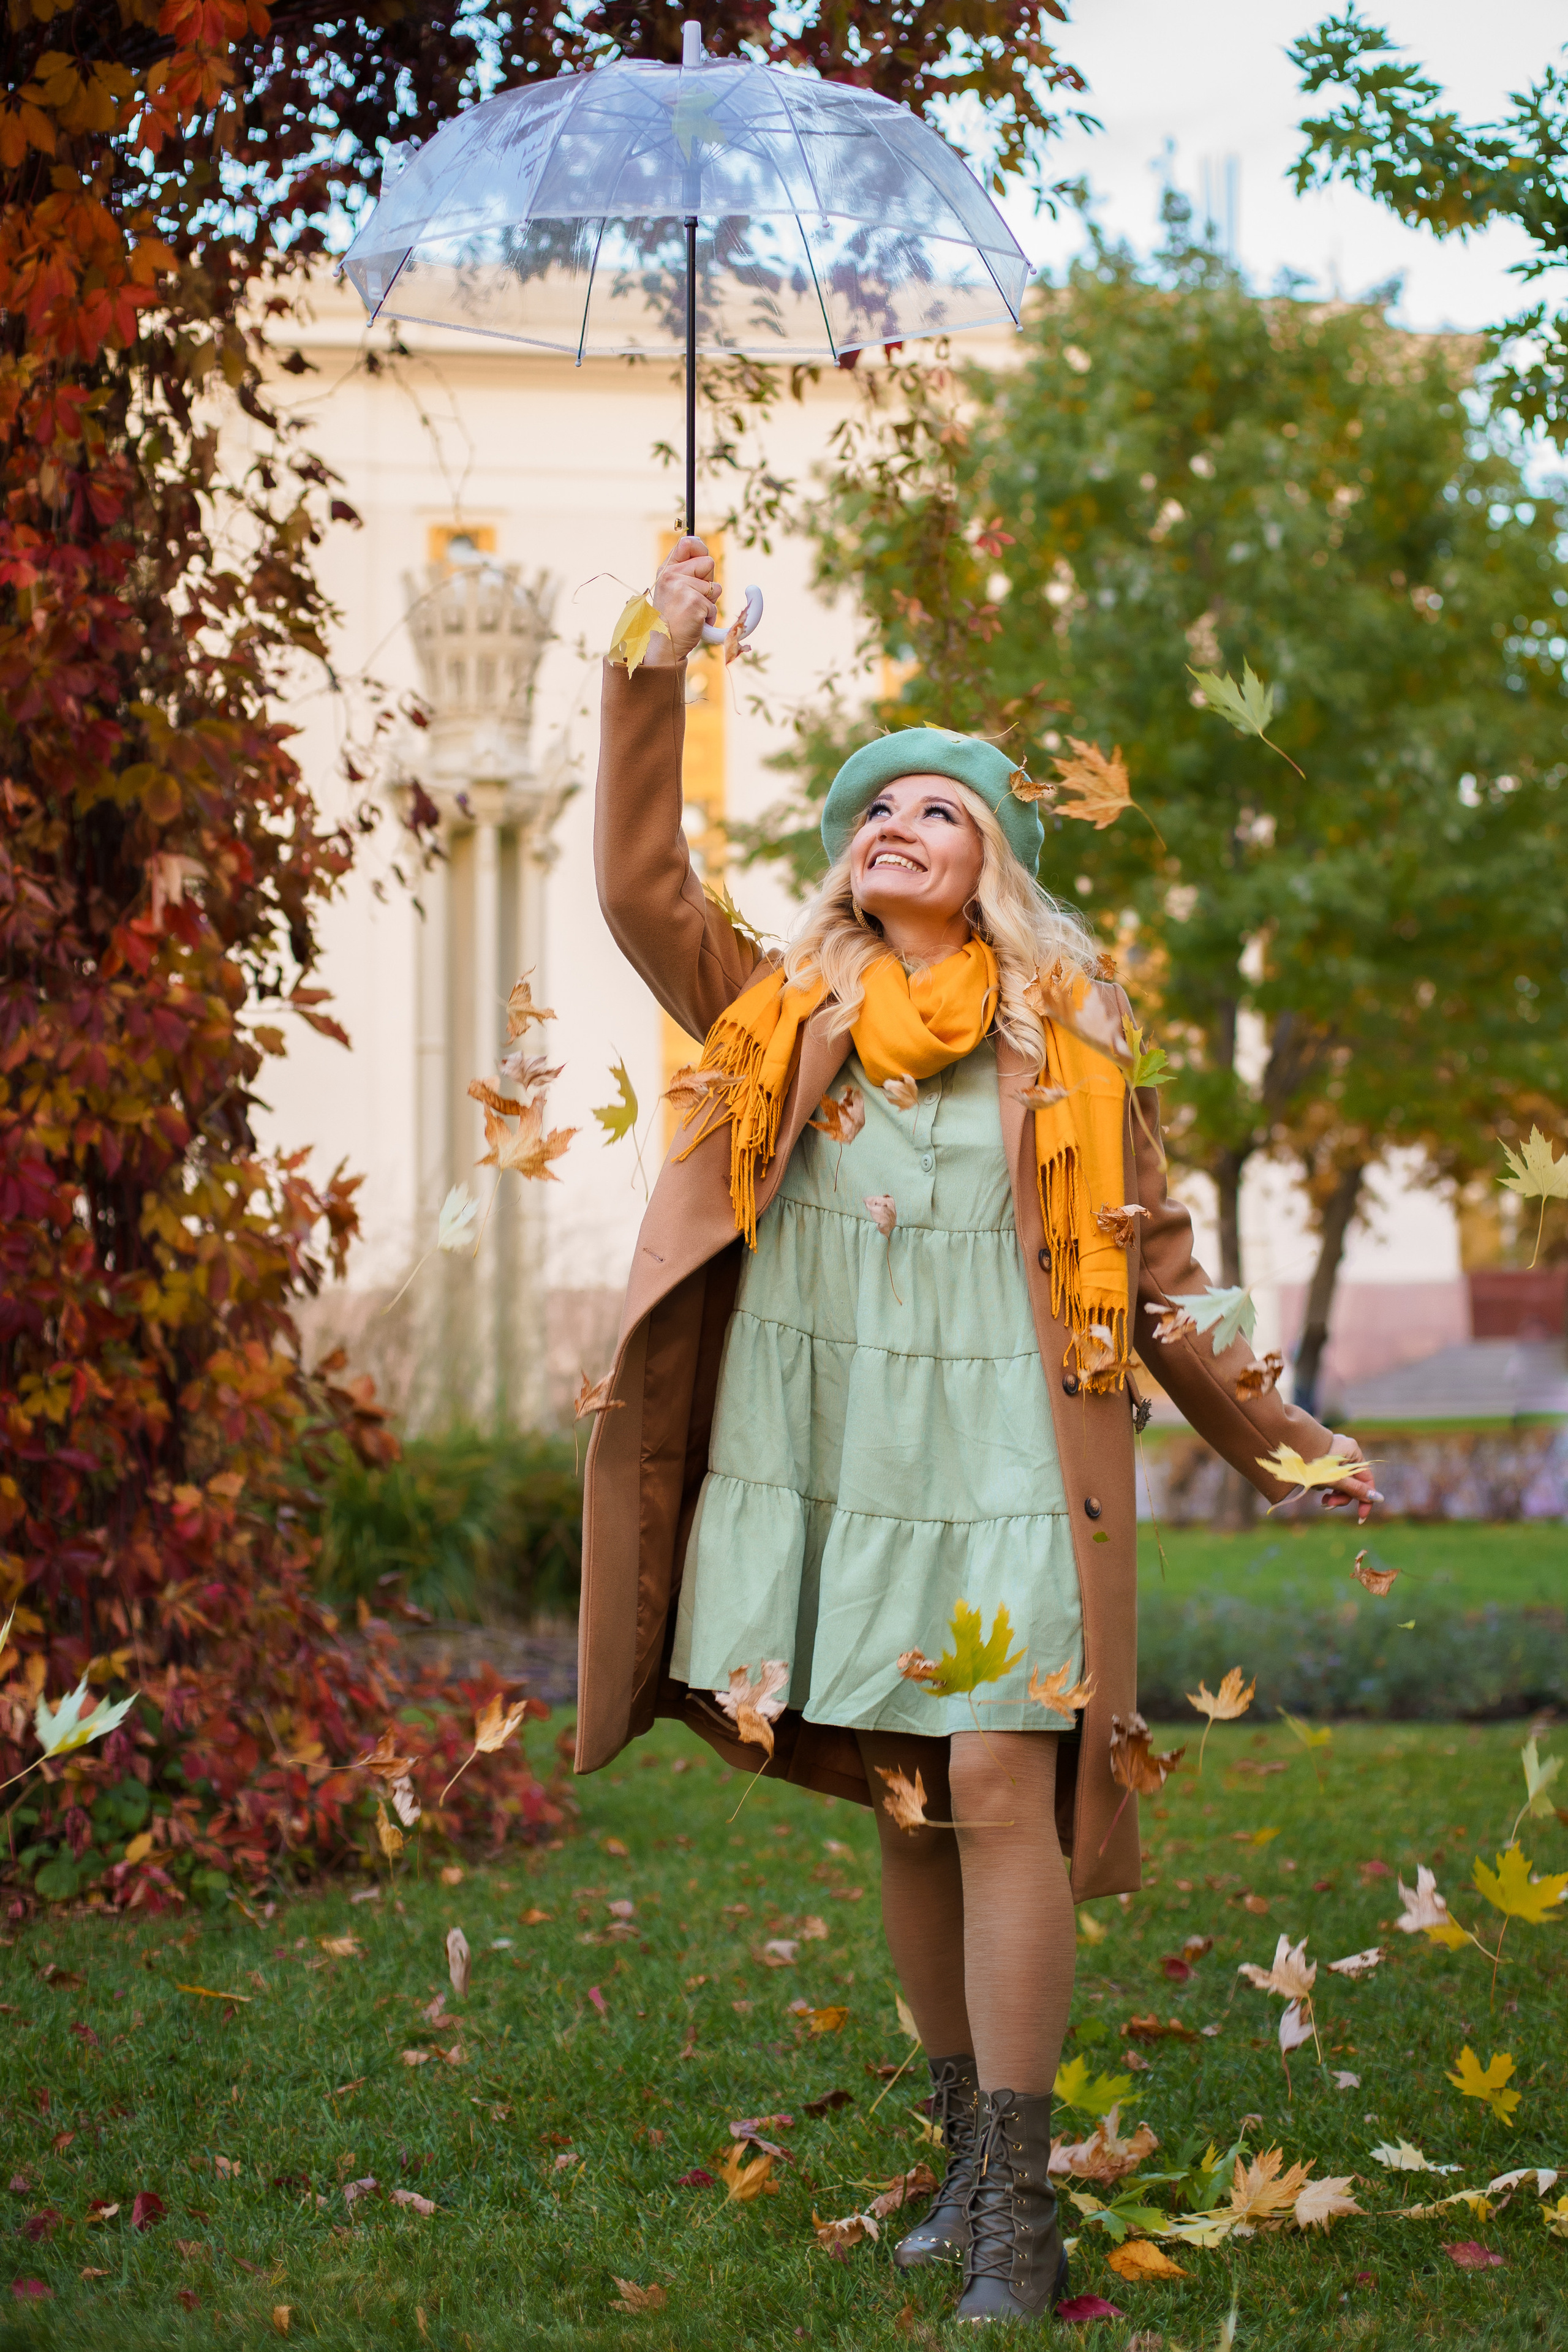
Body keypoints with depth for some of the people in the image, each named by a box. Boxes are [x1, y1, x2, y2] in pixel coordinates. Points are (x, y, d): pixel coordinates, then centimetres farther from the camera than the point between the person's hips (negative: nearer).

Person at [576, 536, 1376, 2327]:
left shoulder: (1061, 1048, 7)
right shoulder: (782, 1017, 11)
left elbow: (1145, 1281, 13)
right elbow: (641, 889, 0)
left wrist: (1273, 1437, 14)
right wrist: (655, 677, -6)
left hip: (1002, 1462, -2)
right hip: (825, 1464, 2)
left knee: (1000, 1795, -10)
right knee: (902, 1808, 8)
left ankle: (1017, 2211, -7)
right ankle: (967, 2158, 19)